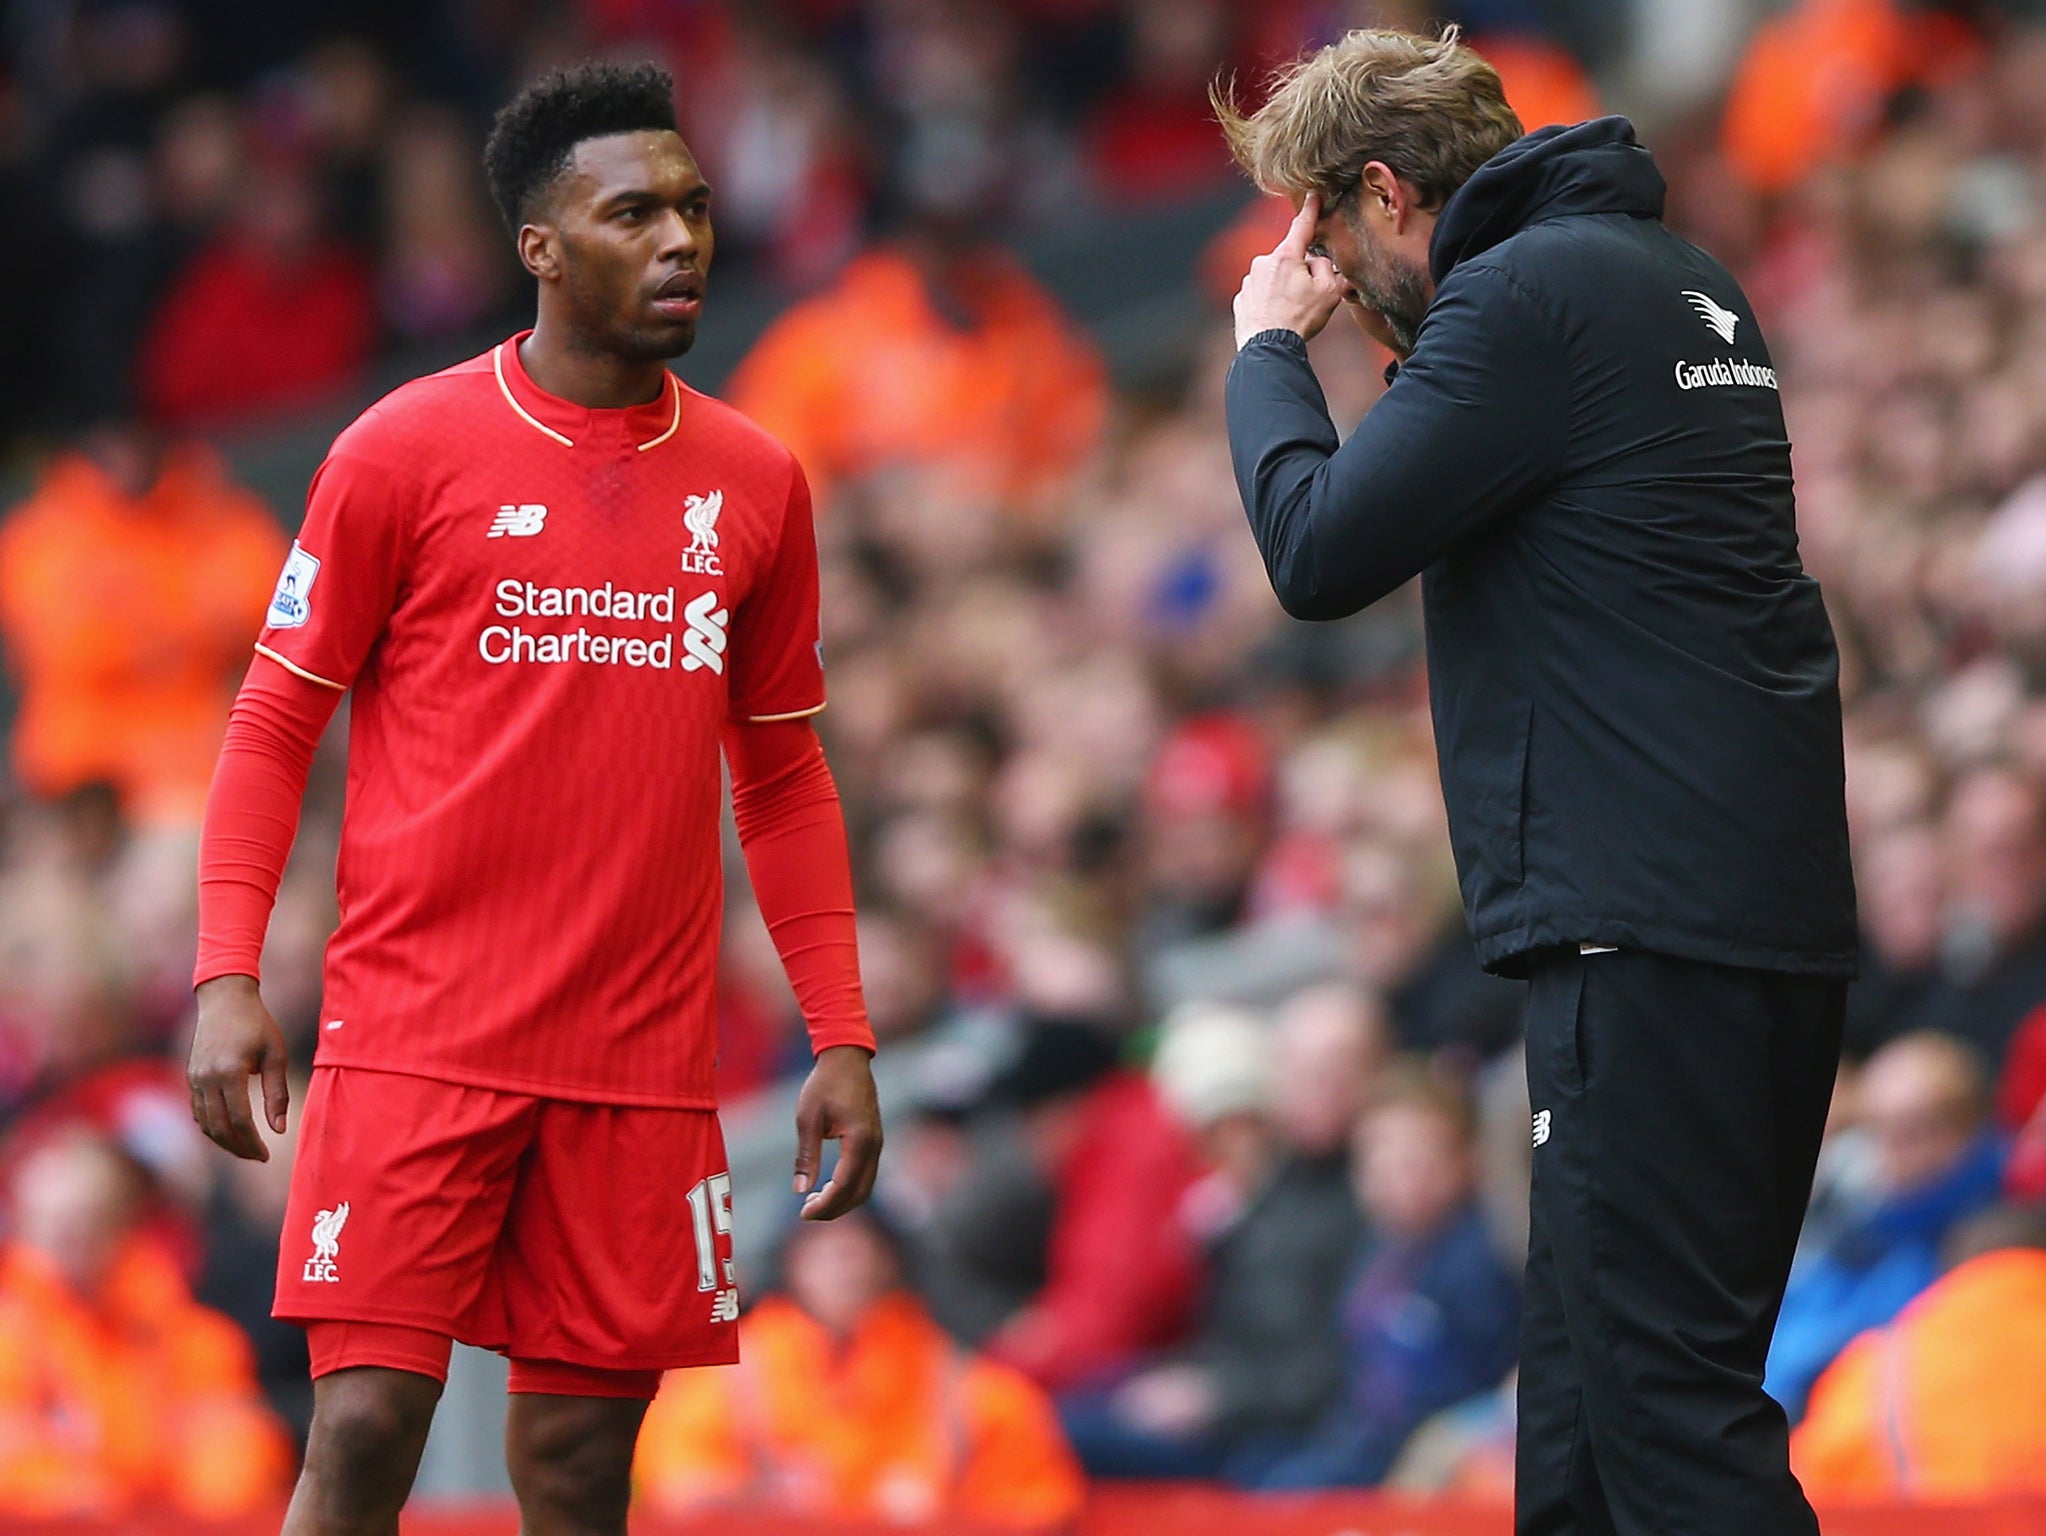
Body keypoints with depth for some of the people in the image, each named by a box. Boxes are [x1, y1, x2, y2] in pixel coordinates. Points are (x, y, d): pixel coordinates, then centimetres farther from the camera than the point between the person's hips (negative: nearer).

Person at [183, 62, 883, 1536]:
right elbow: (273, 727, 3)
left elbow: (783, 780, 17)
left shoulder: (756, 484, 10)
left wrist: (842, 1039, 10)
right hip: (416, 1046, -3)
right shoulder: (406, 449, -1)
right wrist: (227, 981, -8)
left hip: (645, 1065, 3)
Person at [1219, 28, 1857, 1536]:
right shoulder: (1681, 281, 18)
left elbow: (1320, 550, -12)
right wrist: (1406, 343, 17)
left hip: (1648, 924, -10)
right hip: (1767, 910, 10)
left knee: (1664, 1400, -13)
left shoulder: (1528, 296, -12)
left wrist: (1268, 349, 4)